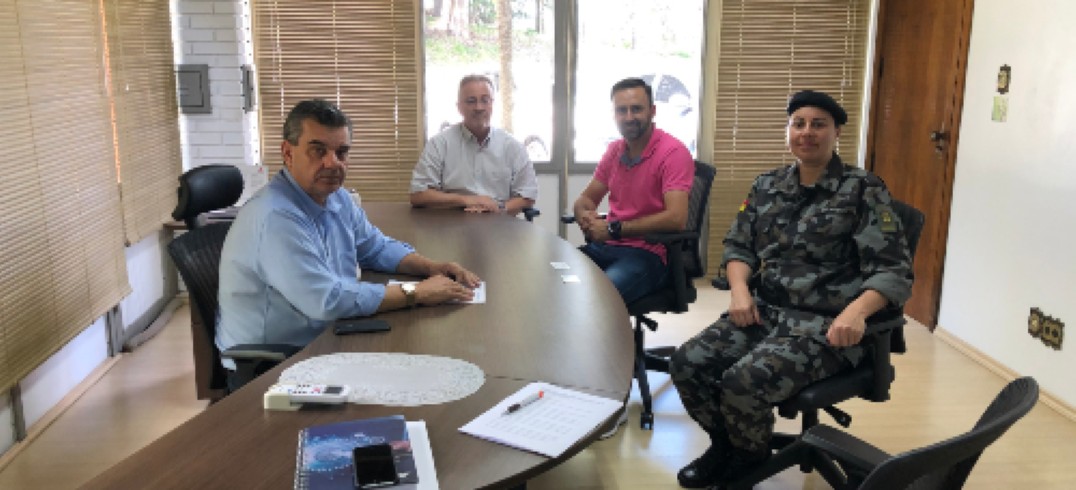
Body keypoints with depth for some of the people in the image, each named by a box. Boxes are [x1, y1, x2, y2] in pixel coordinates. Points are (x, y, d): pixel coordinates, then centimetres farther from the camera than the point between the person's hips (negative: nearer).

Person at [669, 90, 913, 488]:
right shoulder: (768, 185, 11)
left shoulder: (863, 190, -4)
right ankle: (725, 444, 15)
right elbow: (737, 245, 15)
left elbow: (894, 271, -9)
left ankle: (751, 457, 9)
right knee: (687, 364, -16)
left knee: (744, 382, -28)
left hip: (824, 325, -5)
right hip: (764, 310, 5)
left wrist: (856, 311, -29)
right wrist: (739, 288, -7)